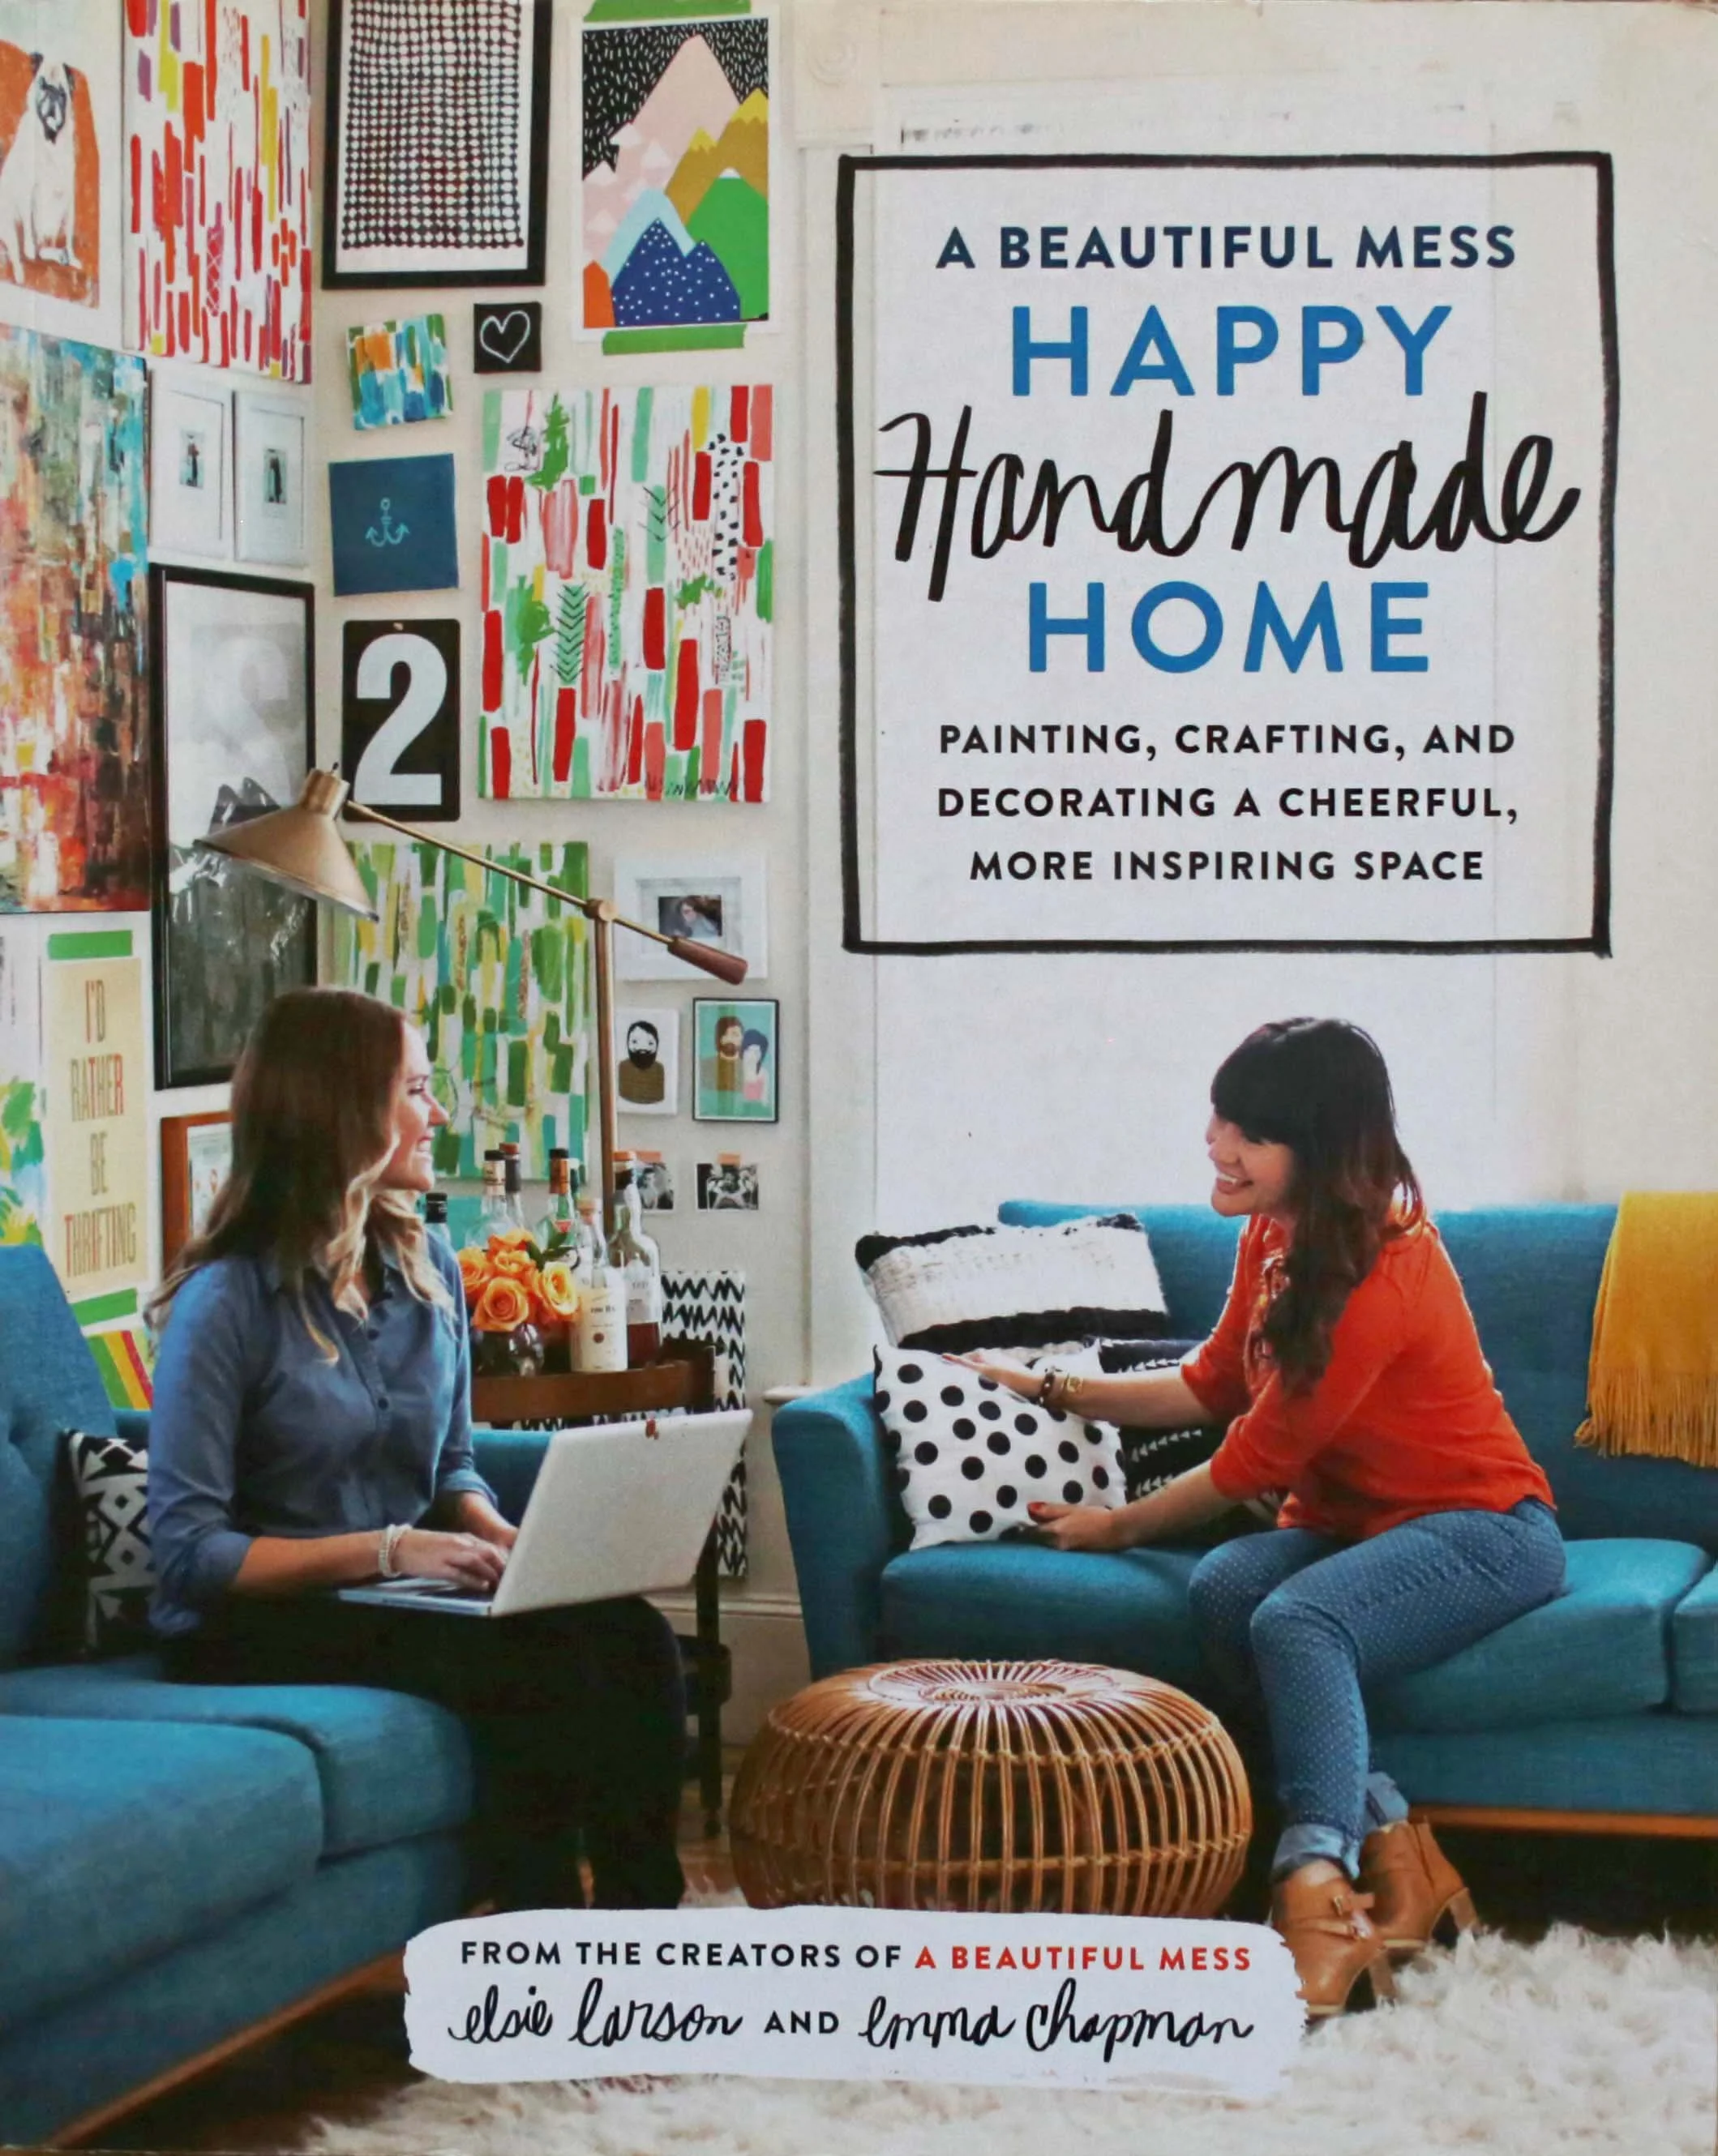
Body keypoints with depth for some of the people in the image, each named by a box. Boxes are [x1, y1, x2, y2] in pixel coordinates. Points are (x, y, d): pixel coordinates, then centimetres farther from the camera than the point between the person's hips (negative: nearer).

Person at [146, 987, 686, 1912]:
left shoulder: (427, 1269, 9)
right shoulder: (227, 1302, -13)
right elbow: (189, 1553, -16)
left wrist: (499, 1536, -4)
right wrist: (387, 1549, -21)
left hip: (396, 1595, 6)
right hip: (251, 1628, -6)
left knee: (632, 1639, -21)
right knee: (538, 1666, -28)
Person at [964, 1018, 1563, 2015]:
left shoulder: (1382, 1273, -23)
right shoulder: (1275, 1235, 4)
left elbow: (1260, 1456, -16)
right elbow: (1215, 1386, 20)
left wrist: (1122, 1525, -2)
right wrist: (1053, 1389, 19)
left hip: (1480, 1526, -8)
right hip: (1352, 1523, 8)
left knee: (1296, 1622, -36)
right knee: (1222, 1590, -25)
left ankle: (1319, 1906, -43)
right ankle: (1392, 1849, -25)